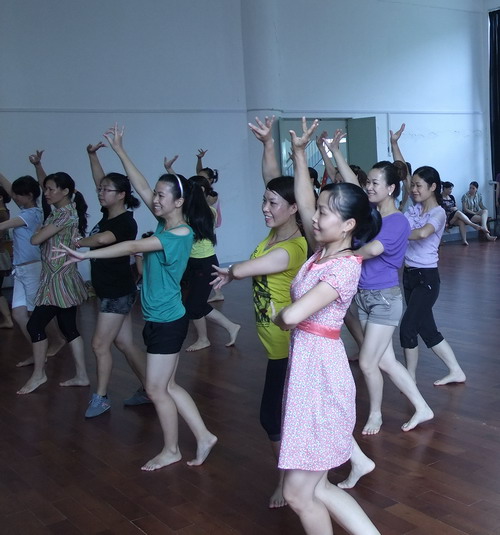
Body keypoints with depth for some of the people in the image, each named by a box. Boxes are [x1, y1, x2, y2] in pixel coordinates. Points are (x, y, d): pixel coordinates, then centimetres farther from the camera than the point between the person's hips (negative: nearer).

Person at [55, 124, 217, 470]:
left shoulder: (181, 234, -19)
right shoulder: (165, 224, 5)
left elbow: (132, 247, -24)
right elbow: (141, 186, 9)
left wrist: (84, 254, -25)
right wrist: (120, 151, 10)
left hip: (168, 321, -9)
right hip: (160, 319, 9)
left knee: (157, 389, 4)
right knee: (168, 386, 15)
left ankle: (171, 450, 22)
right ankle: (204, 437, 24)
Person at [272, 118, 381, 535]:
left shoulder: (346, 266, -16)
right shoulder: (322, 250, 7)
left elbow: (291, 316, -24)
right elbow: (304, 202, 14)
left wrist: (278, 318, -2)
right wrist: (300, 153, 7)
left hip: (320, 368, -9)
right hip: (305, 363, 9)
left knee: (300, 493, 2)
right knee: (316, 488, 13)